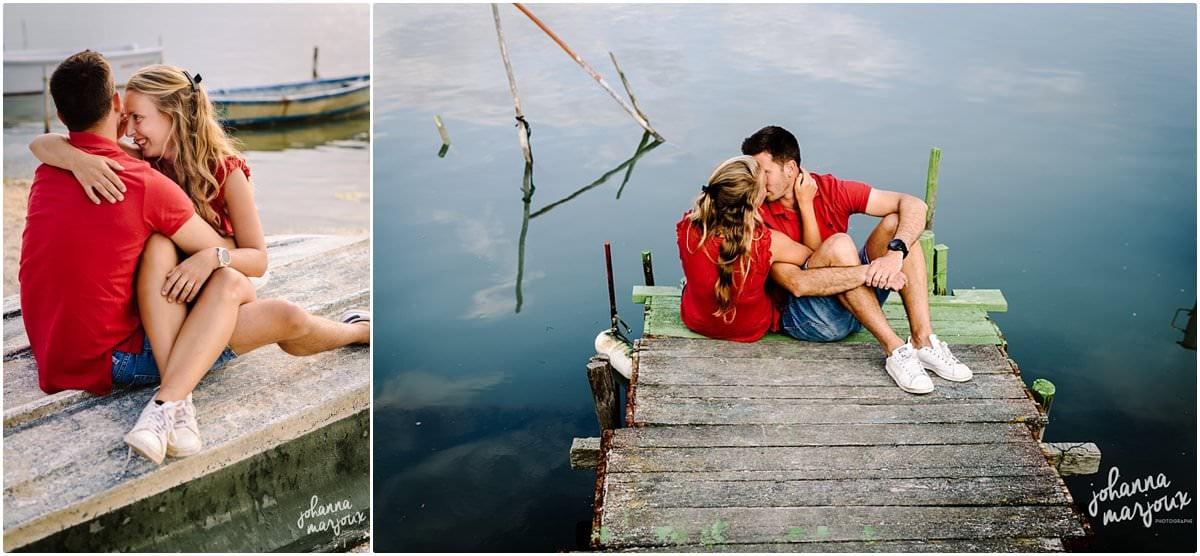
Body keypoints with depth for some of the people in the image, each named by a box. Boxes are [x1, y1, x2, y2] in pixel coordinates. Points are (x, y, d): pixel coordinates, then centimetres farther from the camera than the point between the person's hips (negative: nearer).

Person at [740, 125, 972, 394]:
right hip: (801, 318, -5)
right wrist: (871, 272, -32)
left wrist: (895, 253, -29)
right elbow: (796, 284, -25)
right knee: (838, 244, -29)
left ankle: (923, 341, -23)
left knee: (895, 223, -14)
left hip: (860, 308, 5)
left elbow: (914, 205, -9)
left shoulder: (832, 190, -4)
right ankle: (895, 350, -29)